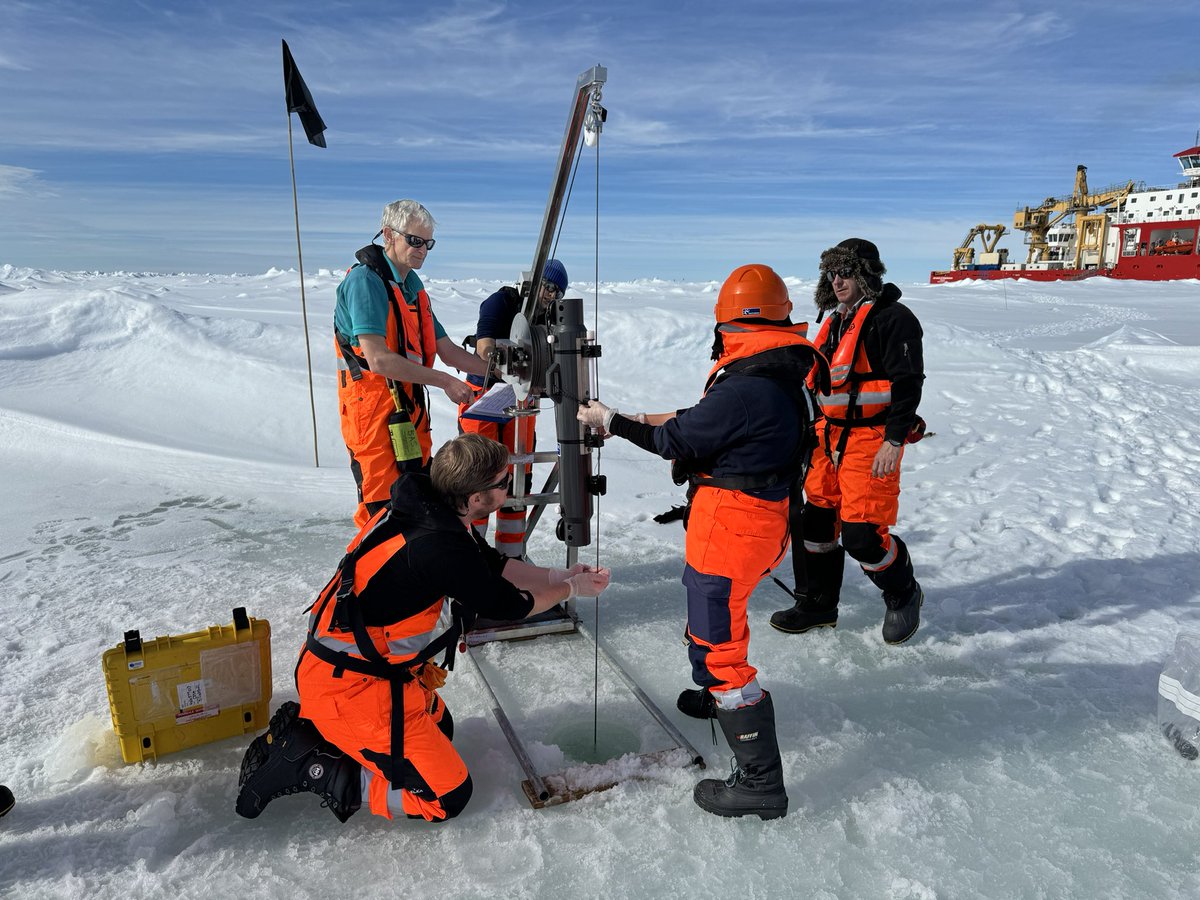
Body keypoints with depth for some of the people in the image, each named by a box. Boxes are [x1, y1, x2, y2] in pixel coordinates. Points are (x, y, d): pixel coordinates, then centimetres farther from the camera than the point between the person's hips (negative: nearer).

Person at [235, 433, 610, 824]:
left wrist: (559, 575, 10)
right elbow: (508, 605, -14)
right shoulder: (442, 548, -30)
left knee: (439, 727, 27)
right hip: (349, 689, -9)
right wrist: (571, 588, 2)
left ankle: (306, 728, 19)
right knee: (447, 797, -1)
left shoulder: (425, 509, -4)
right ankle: (305, 766, -1)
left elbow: (492, 566, 11)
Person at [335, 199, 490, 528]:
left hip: (410, 411, 9)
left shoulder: (413, 286, 16)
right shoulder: (365, 279, -12)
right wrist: (444, 381, -20)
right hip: (374, 411, -9)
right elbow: (377, 358, -23)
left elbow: (447, 350, 18)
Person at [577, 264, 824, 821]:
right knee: (705, 602, 31)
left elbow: (678, 440, -16)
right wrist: (647, 419, 19)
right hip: (757, 519, 11)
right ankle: (718, 696, 55)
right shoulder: (779, 376, 5)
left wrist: (611, 422, -2)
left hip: (730, 528, -11)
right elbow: (706, 419, 14)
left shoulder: (747, 387, -25)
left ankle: (760, 781, 6)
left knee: (717, 643, -3)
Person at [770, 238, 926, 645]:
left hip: (872, 440, -8)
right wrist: (819, 433, 22)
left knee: (862, 534, -9)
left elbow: (907, 382, -16)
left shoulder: (892, 318, -11)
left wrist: (893, 441, -21)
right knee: (817, 520, 11)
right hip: (830, 436, 8)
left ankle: (903, 595, 20)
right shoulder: (835, 321, 16)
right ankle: (818, 604, 26)